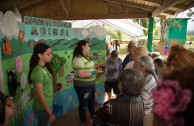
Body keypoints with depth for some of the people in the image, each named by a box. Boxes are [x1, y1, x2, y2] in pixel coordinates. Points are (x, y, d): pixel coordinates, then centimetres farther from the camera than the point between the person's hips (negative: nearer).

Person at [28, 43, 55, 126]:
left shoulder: (45, 67, 0)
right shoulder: (38, 71, -26)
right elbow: (40, 96, -23)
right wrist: (50, 113, -18)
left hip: (48, 104, 8)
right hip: (42, 108, -8)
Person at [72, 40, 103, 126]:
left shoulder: (86, 56, 4)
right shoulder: (78, 59, -24)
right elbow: (81, 75, -29)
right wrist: (94, 72, -23)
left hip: (91, 84, 9)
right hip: (83, 86, -9)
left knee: (92, 101, 25)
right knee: (83, 104, 11)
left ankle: (93, 117, 47)